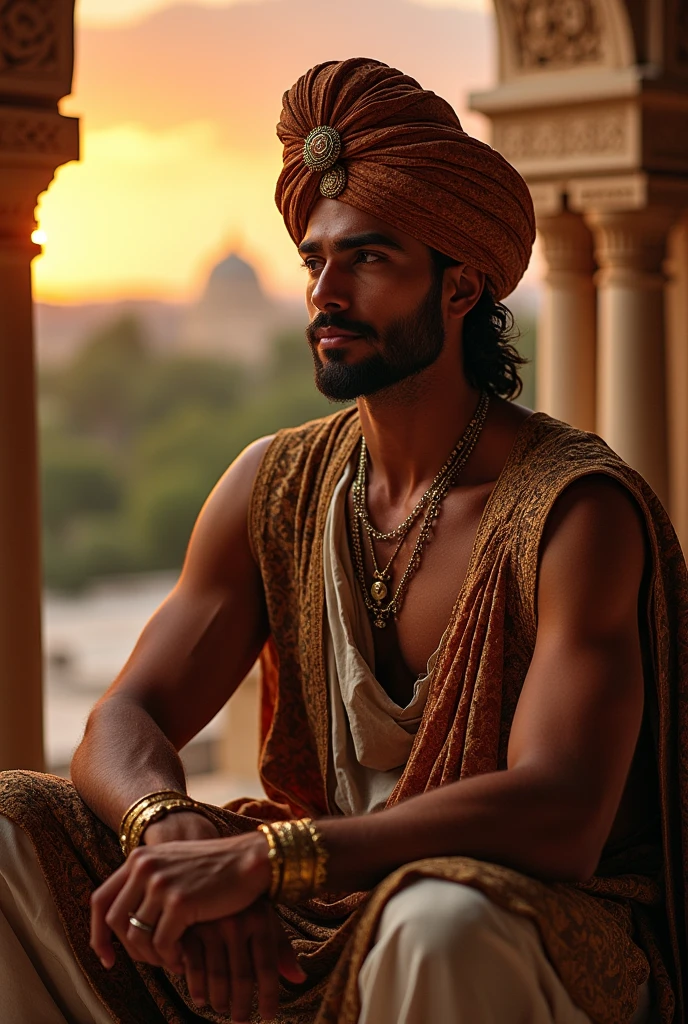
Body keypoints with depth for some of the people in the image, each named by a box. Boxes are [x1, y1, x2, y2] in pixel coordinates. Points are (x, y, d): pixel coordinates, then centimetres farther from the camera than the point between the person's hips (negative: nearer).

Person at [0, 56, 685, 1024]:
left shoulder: (575, 508, -16)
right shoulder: (274, 484, 2)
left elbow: (561, 817, -27)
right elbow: (123, 725, -1)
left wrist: (258, 857, -35)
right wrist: (173, 826, -26)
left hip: (544, 941, -5)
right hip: (316, 925, 5)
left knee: (442, 921, -41)